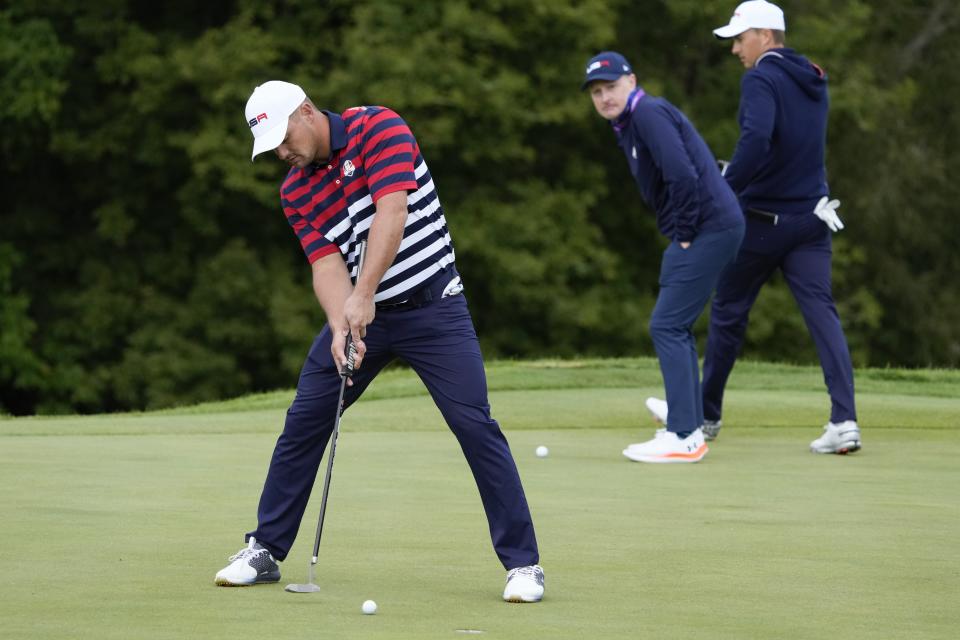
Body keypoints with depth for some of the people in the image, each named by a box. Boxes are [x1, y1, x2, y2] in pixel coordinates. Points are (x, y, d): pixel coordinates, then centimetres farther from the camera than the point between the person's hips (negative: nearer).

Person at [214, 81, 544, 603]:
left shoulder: (378, 128, -13)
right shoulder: (295, 191, 3)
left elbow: (391, 213, -25)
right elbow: (326, 263, -7)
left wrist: (363, 294, -33)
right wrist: (340, 327, -27)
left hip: (431, 306, -5)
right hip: (359, 312, 5)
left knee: (475, 425, -14)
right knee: (303, 421, 3)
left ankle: (523, 563, -8)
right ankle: (265, 551, 16)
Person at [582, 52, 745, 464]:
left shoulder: (649, 114, -14)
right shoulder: (629, 124, 18)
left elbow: (683, 176, -24)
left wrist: (684, 236, -16)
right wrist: (678, 237, 13)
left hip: (709, 227, -11)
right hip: (695, 231, 11)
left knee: (667, 326, -11)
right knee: (675, 327, 15)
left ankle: (683, 437, -11)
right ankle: (689, 427, 21)